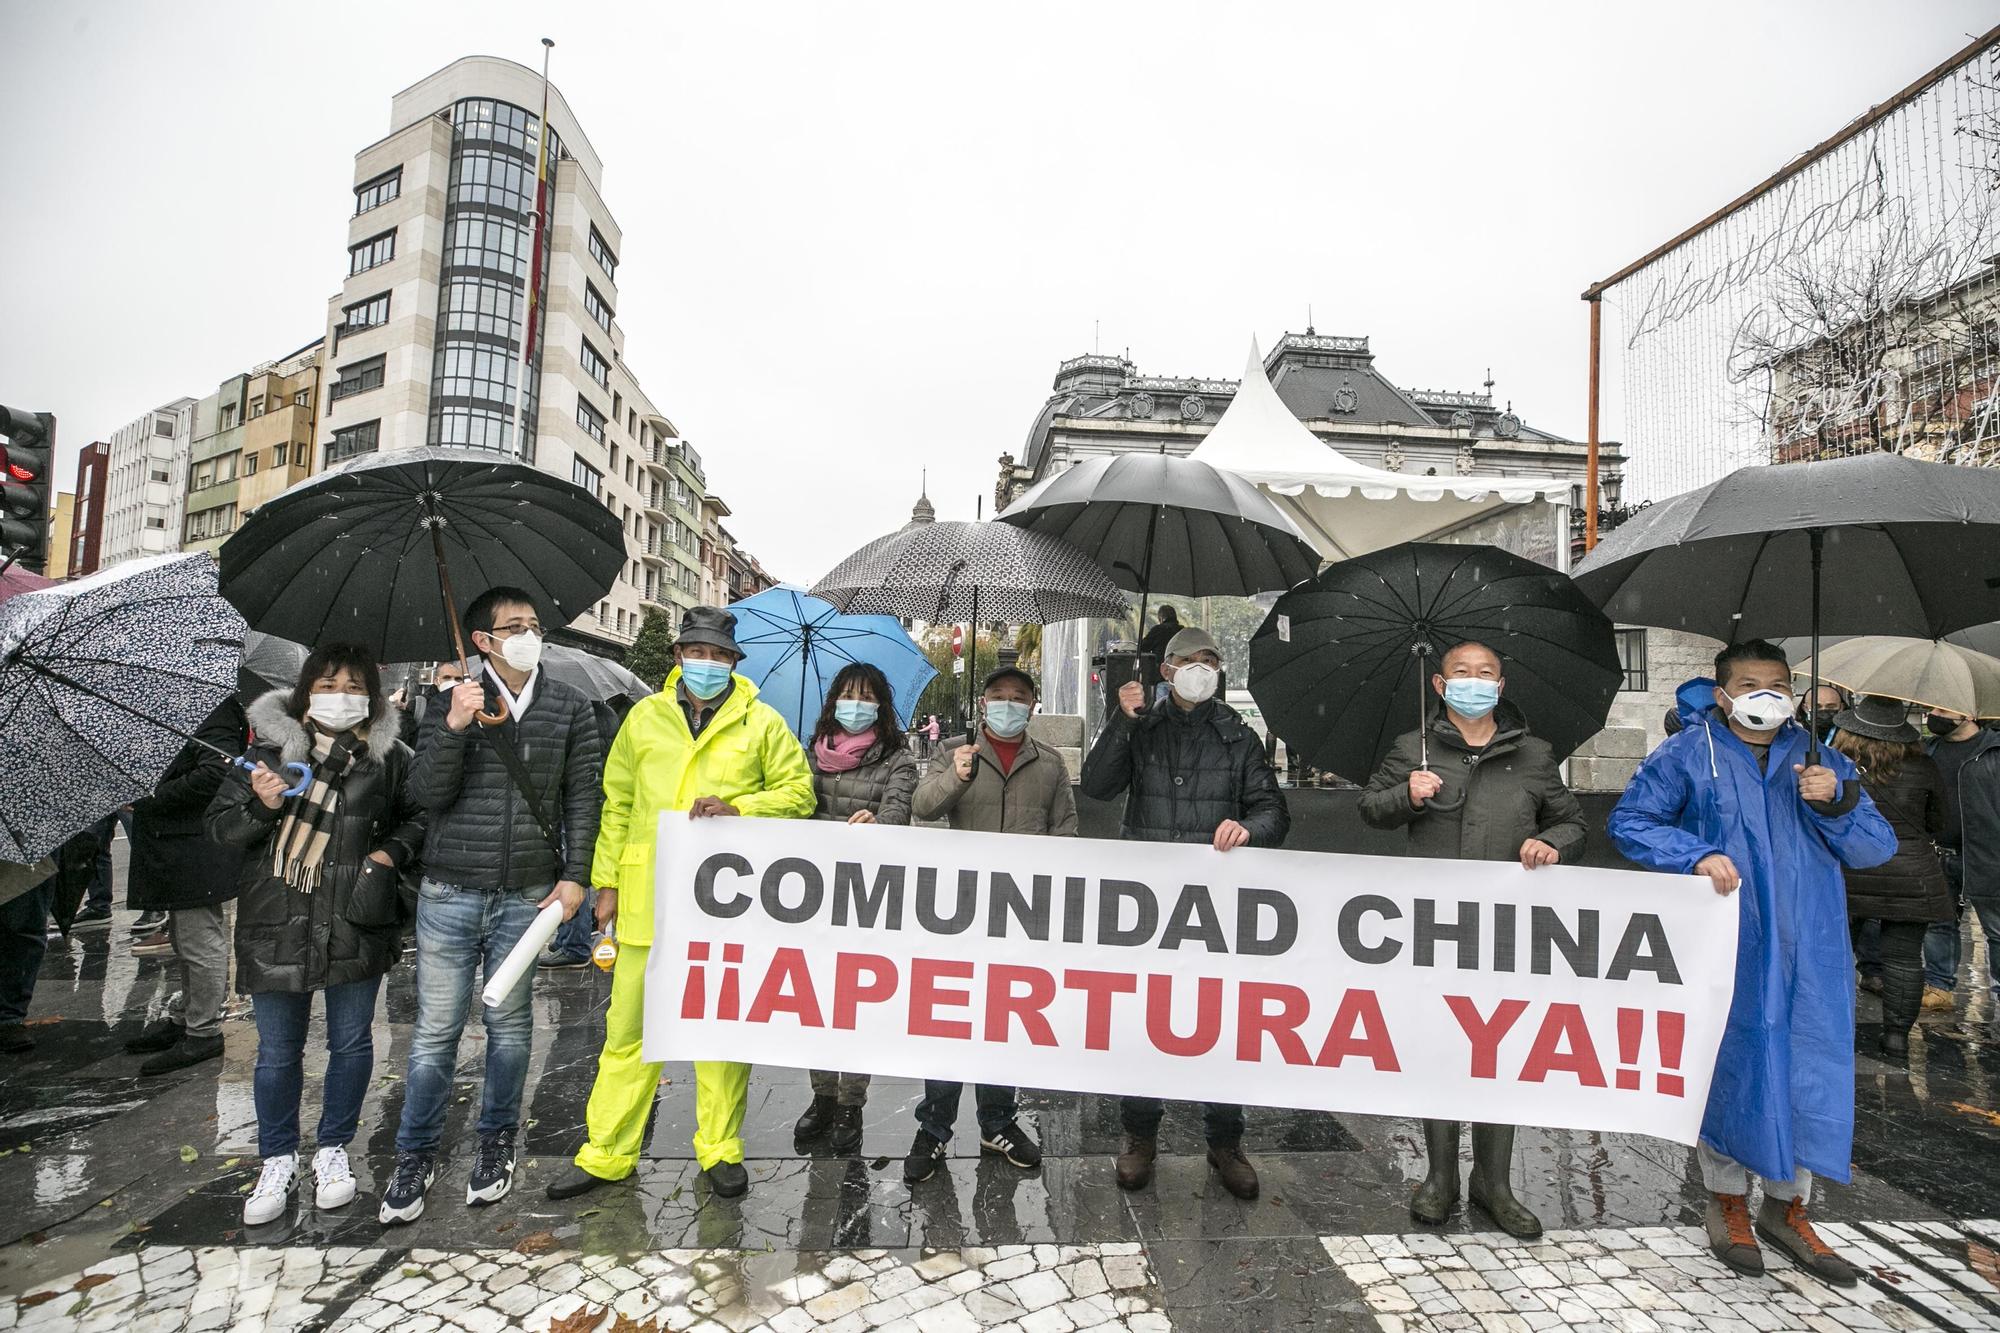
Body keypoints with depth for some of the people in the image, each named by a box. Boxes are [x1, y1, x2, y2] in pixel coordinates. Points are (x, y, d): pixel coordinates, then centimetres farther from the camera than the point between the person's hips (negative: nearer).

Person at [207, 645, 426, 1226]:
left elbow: (417, 818, 13)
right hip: (275, 927, 0)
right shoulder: (268, 748, -1)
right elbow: (220, 825, 3)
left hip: (355, 926, 0)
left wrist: (393, 851, -5)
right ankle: (278, 1161, 32)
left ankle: (333, 1150, 32)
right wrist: (260, 806, -17)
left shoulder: (388, 756, 1)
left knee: (351, 1043, 11)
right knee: (277, 1052, 11)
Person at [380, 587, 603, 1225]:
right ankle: (415, 1155, 21)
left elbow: (582, 798, 3)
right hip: (449, 892, 0)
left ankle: (496, 1142, 28)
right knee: (436, 1027, 5)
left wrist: (575, 876, -3)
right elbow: (427, 792, -5)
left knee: (509, 1022, 10)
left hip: (527, 895, 0)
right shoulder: (456, 703, 3)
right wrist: (454, 729, -20)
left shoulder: (569, 708, 4)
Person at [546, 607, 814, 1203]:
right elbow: (617, 803, 13)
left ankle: (721, 1149, 24)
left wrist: (739, 808, -15)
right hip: (647, 898, 2)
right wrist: (607, 880, 8)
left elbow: (798, 792, 1)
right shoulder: (645, 717, 10)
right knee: (629, 1025, 7)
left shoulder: (763, 723, 3)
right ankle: (606, 1153, 22)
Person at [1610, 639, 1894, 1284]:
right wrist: (1697, 855, -17)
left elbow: (1877, 849, 7)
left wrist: (1835, 802, -11)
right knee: (1729, 1068, 6)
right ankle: (1728, 1200, 25)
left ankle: (1787, 1208, 26)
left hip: (1810, 953, 3)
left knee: (1810, 1073, 7)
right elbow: (1628, 823, -4)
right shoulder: (1688, 756, -1)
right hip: (1725, 952, -3)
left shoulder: (1823, 760, 10)